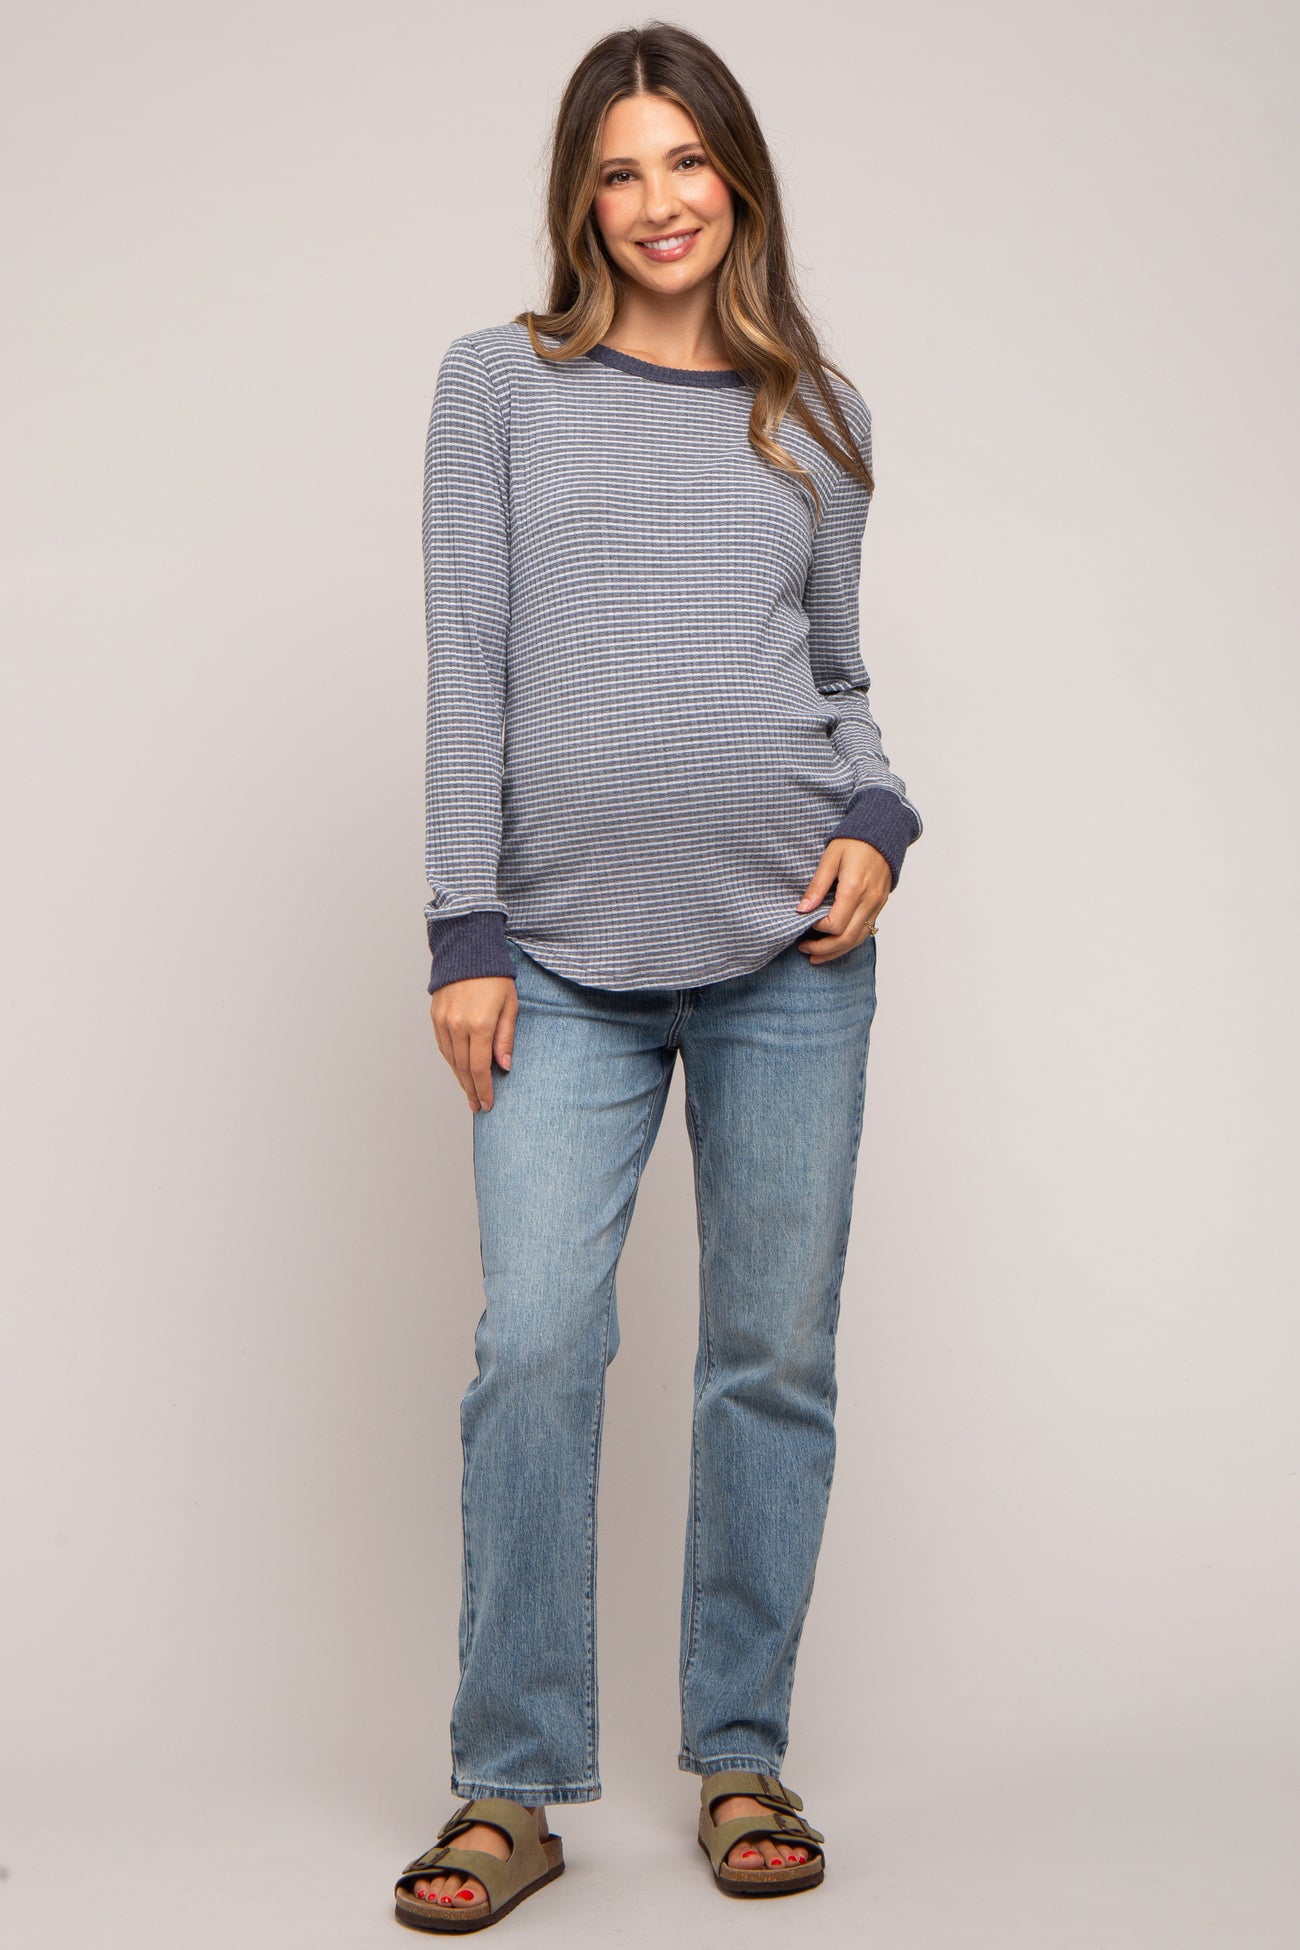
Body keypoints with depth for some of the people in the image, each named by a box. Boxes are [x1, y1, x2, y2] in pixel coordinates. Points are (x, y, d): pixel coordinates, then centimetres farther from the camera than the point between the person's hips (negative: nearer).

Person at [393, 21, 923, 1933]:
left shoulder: (817, 413, 13)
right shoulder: (500, 384, 8)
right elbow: (466, 669, 3)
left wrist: (878, 818, -3)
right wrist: (466, 930, -3)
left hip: (792, 947, 2)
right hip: (569, 959, -1)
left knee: (776, 1358, 4)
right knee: (536, 1348, -9)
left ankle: (742, 1762, 17)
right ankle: (514, 1789, 3)